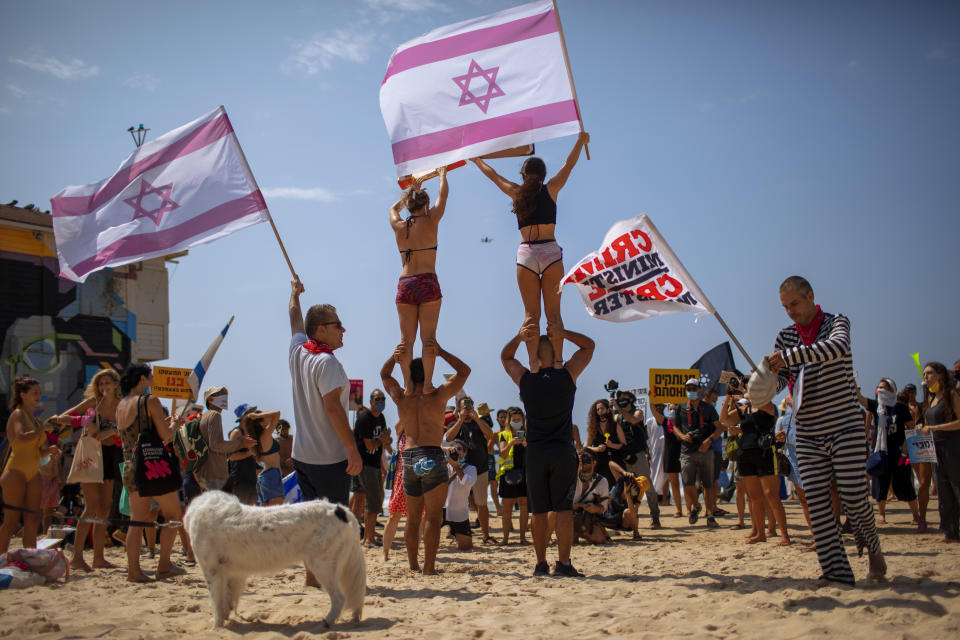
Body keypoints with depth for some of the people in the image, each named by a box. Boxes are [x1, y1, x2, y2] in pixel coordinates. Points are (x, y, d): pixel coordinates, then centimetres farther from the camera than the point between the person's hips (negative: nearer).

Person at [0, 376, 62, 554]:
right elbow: (22, 438, -26)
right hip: (16, 472, -8)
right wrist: (43, 429, -17)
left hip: (33, 474, 8)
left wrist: (50, 450, 0)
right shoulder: (18, 414, -6)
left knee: (32, 520, 4)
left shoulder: (34, 420, 18)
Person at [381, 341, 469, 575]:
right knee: (433, 516, -4)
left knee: (413, 518, 13)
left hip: (408, 458, 5)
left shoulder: (401, 397, 8)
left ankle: (413, 564, 18)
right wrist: (440, 352, -1)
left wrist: (395, 357, 10)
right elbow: (464, 371, 5)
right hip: (432, 456, -5)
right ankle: (429, 568, -6)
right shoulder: (437, 395, -3)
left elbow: (384, 375, 27)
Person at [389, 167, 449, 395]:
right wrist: (442, 175, 34)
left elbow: (394, 208, 33)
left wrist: (412, 189, 44)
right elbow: (443, 195, 16)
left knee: (406, 338, 3)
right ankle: (427, 384, -6)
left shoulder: (399, 226, 9)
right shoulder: (430, 222, 0)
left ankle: (408, 384, 0)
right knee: (428, 337, -3)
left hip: (404, 285, 4)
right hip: (427, 283, -3)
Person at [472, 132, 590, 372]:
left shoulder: (516, 193, 10)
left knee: (530, 314, 1)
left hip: (526, 255, 1)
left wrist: (477, 161, 43)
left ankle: (533, 362, -9)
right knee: (553, 313, 0)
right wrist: (581, 141, 35)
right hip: (550, 252, -1)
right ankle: (557, 362, -7)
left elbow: (493, 175, 26)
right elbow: (568, 165, 21)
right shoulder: (551, 189, 7)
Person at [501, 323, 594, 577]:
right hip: (563, 451, -1)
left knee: (539, 511, 7)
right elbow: (589, 345, 11)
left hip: (534, 453, 2)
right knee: (564, 509, -1)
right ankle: (563, 563, -5)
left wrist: (519, 337, 1)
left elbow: (505, 356, 20)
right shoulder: (567, 375, -3)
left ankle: (541, 563, 9)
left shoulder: (525, 379, 0)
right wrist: (563, 333, -5)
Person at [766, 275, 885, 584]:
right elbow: (780, 378, 4)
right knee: (817, 502, -4)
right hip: (807, 434, 4)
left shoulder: (836, 322, -3)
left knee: (854, 497, -5)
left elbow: (837, 346, -26)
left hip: (845, 428, -4)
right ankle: (836, 571, 2)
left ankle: (873, 549, 25)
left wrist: (788, 356, -35)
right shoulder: (785, 336, 9)